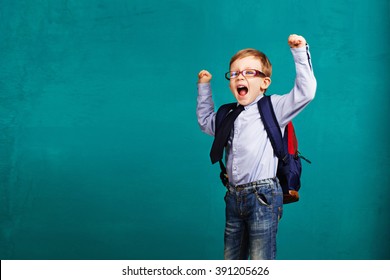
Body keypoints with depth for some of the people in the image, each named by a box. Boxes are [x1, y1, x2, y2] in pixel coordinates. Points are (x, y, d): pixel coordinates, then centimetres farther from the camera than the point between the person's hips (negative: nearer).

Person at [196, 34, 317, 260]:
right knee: (231, 260, 14)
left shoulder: (273, 108, -1)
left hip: (263, 196, -6)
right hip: (234, 198, 6)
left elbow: (305, 92, -13)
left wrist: (300, 52, -13)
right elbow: (206, 120, 37)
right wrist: (204, 87, 33)